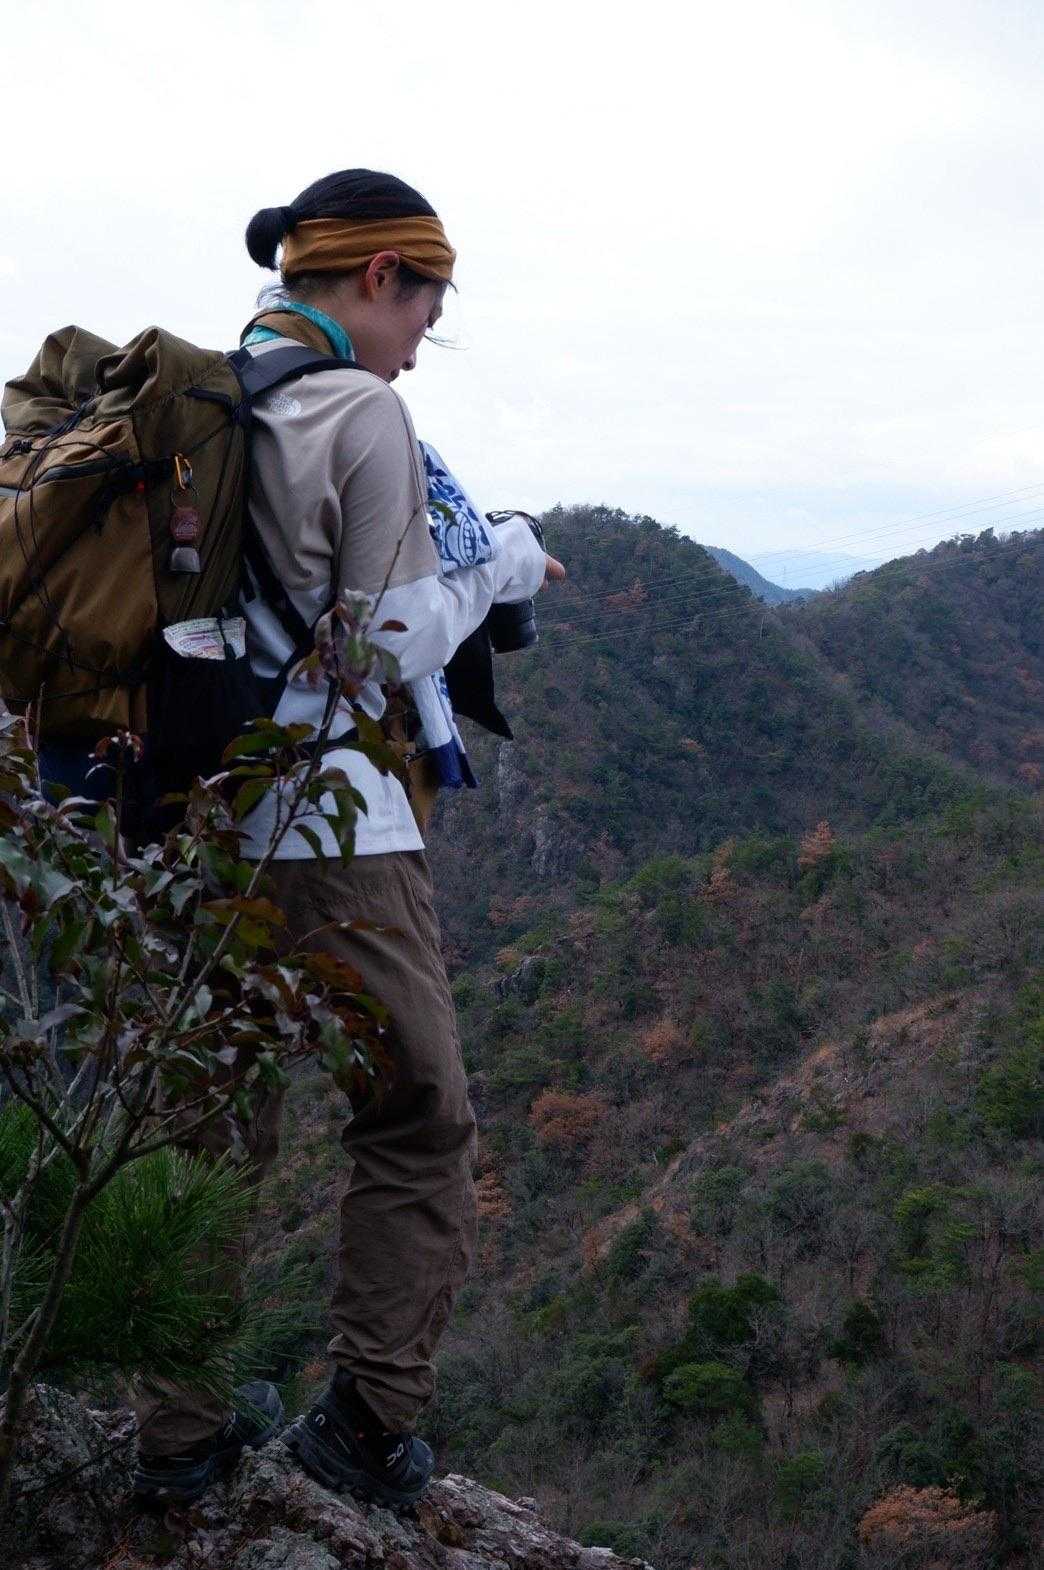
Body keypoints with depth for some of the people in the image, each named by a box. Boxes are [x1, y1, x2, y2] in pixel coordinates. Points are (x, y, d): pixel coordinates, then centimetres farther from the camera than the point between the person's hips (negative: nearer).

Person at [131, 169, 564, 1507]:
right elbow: (392, 646, -11)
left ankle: (178, 1429, 26)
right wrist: (502, 568, 4)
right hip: (329, 819, -7)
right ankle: (368, 1424, 15)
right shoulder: (365, 415, -10)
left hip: (201, 806, 7)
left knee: (215, 1119, 17)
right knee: (417, 1118, 10)